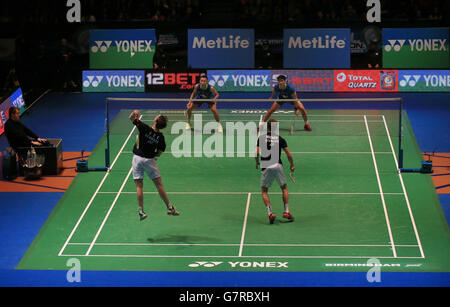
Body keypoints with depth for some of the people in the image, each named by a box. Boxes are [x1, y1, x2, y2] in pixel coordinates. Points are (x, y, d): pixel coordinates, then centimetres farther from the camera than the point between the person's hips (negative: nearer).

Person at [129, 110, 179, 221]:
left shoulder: (145, 128, -14)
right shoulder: (160, 137, -8)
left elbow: (131, 118, -8)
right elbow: (159, 153, 0)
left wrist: (134, 113, -26)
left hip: (137, 158, -1)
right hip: (149, 160, 1)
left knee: (139, 186, 4)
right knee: (159, 184, 11)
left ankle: (141, 212, 2)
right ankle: (169, 208, 16)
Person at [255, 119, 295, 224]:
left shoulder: (261, 138, 3)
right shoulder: (280, 139, 6)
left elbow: (257, 153, -2)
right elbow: (289, 154, 3)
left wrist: (257, 162, 17)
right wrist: (292, 165, 18)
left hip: (266, 167, -1)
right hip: (278, 165, 1)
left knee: (264, 191, 11)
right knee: (284, 188, 19)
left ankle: (270, 213, -7)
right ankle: (286, 211, 11)